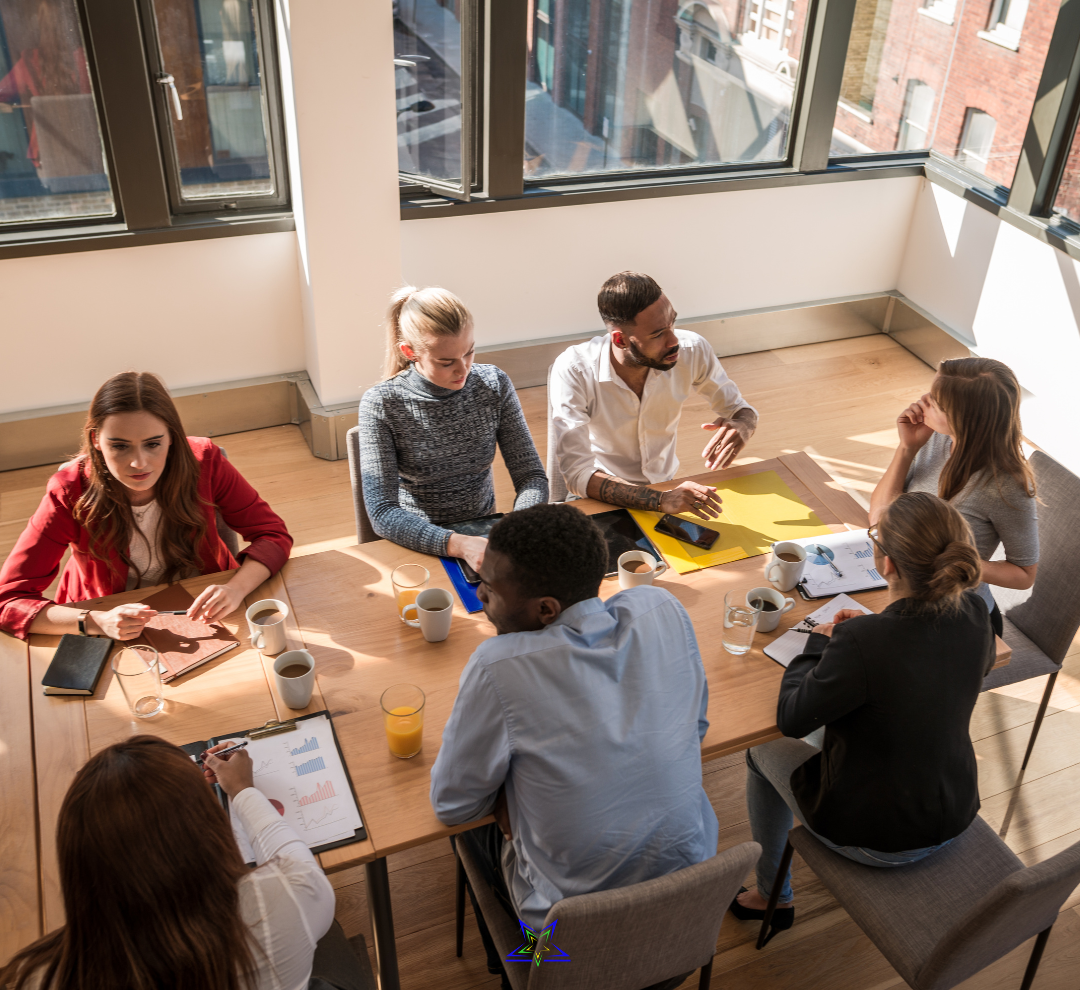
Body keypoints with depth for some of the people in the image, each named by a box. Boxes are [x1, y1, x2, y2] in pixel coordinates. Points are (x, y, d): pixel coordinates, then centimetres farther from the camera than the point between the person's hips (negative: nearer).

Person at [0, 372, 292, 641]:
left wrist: (235, 589, -32)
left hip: (202, 617, 0)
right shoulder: (71, 493, -20)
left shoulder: (202, 462, -17)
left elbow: (274, 535, -11)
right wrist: (97, 622, -36)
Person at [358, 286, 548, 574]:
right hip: (418, 546, -2)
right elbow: (382, 513, -18)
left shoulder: (495, 385, -3)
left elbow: (531, 475, -1)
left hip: (485, 534, 3)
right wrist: (458, 545, -33)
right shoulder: (381, 405, -13)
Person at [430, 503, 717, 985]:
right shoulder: (664, 610, -15)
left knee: (475, 823, 25)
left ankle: (504, 965, 49)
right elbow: (697, 727, 2)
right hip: (691, 884, 5)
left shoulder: (499, 667, -28)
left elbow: (450, 805, -13)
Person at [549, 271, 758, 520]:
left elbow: (741, 409, 1)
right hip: (604, 498, -2)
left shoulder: (692, 350, -15)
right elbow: (577, 474, -31)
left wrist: (740, 427, -25)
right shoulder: (573, 371, -25)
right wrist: (661, 500, -44)